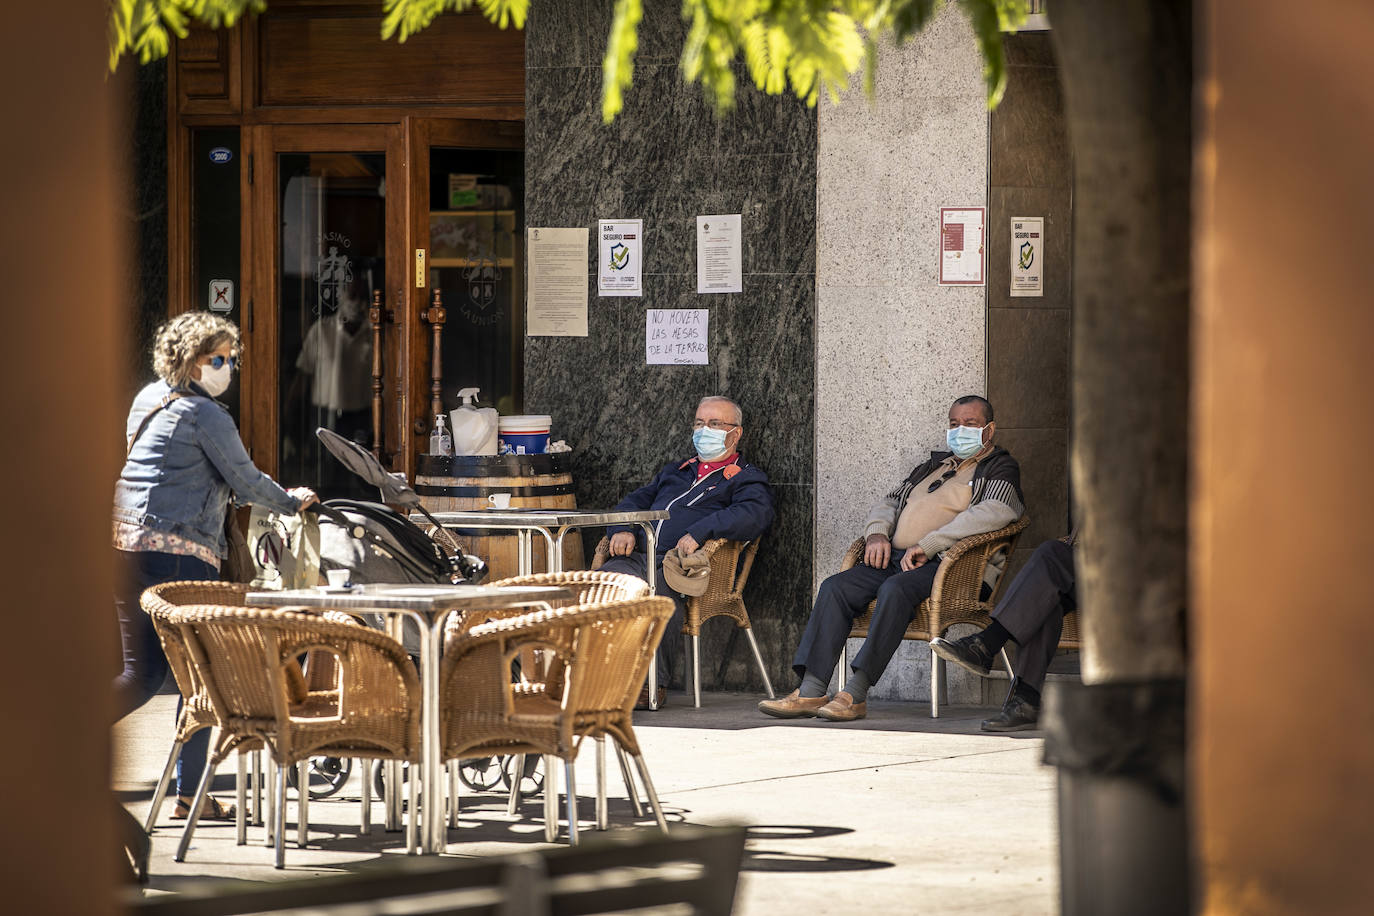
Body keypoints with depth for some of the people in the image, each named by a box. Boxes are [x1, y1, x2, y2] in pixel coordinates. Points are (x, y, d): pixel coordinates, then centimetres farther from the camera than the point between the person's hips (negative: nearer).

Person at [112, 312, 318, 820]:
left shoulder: (147, 398, 18)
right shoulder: (205, 413, -8)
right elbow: (245, 481, -3)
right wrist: (292, 502, 15)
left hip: (126, 544, 8)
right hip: (179, 550, -8)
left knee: (142, 672, 11)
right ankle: (190, 793, 4)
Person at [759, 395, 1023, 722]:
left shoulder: (1000, 469, 7)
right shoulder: (932, 466, 30)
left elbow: (993, 512, -13)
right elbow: (889, 503, 30)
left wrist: (928, 545, -19)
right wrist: (877, 533, 4)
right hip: (896, 557, 7)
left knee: (895, 589, -36)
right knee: (835, 587, -17)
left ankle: (856, 693, -40)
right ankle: (811, 691, -26)